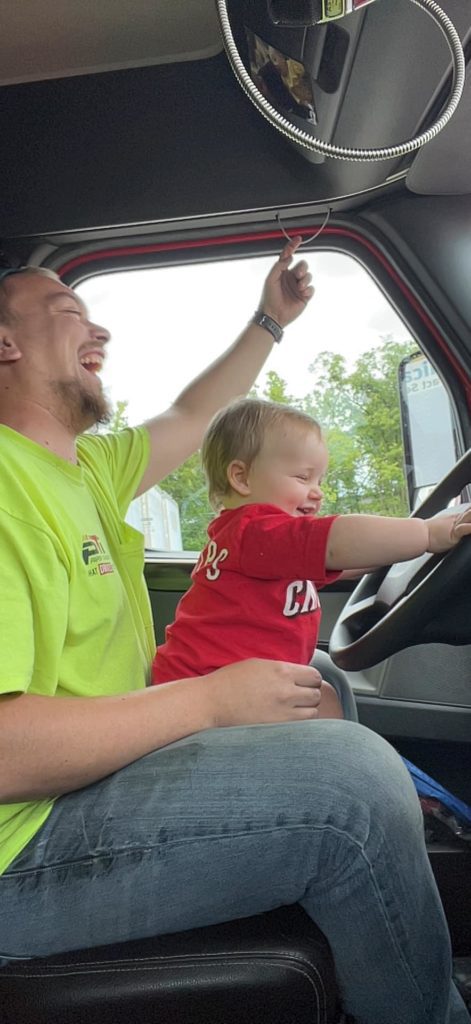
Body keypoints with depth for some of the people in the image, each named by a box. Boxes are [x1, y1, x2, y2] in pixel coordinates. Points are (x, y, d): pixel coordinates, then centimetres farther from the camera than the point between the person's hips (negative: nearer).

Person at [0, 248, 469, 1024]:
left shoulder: (84, 466, 11)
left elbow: (192, 421, 27)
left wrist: (271, 321, 31)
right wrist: (209, 701, -23)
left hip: (101, 763, 10)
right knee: (355, 773, -23)